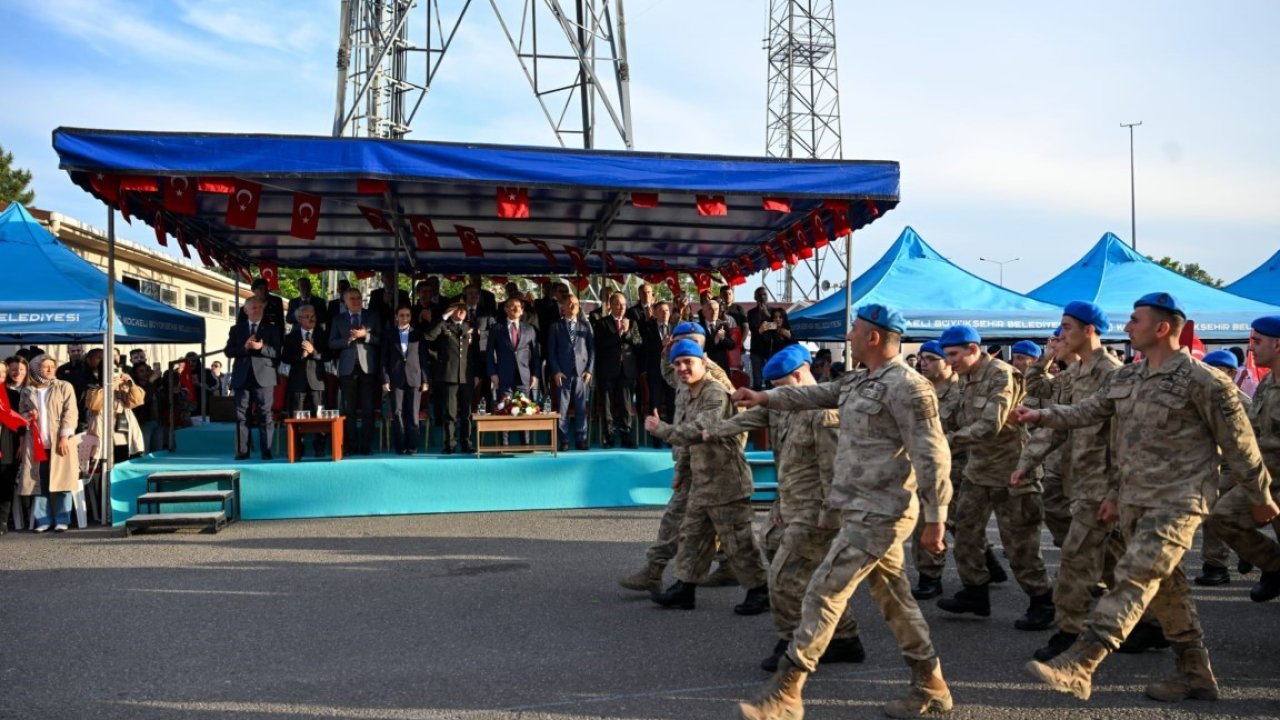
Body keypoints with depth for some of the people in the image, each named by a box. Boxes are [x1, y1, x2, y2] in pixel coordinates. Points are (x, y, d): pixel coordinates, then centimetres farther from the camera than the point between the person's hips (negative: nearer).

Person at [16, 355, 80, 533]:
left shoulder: (64, 388, 4)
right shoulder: (27, 391, 12)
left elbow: (70, 413, -3)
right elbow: (21, 413, 21)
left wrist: (65, 436, -13)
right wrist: (27, 416, -4)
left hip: (59, 442, -3)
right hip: (36, 443, 3)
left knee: (60, 482, -5)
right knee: (39, 483, 1)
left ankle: (62, 520, 0)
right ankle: (43, 520, 7)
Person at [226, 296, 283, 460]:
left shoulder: (272, 329, 9)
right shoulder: (236, 329, 14)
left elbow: (276, 352, 0)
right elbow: (228, 351, 6)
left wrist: (261, 347, -17)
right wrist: (244, 347, -11)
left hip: (264, 377, -2)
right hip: (242, 377, 2)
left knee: (265, 415, -3)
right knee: (241, 415, 2)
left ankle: (266, 450, -1)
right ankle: (242, 450, 6)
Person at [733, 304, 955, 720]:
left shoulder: (907, 387, -17)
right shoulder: (860, 381, 12)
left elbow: (932, 457, -19)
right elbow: (816, 395, 21)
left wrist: (935, 518, -19)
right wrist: (765, 398, 14)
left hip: (879, 513, -10)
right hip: (864, 510, 10)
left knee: (824, 591, -9)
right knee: (893, 596, 15)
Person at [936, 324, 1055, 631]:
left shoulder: (1001, 376, -20)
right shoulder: (965, 378, 8)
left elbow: (991, 426, -28)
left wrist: (947, 440, -27)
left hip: (1008, 470, -8)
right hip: (978, 468, 8)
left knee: (1018, 542, -2)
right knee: (966, 531, 10)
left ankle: (1041, 601, 10)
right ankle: (975, 592, 23)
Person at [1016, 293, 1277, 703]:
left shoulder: (1201, 381, -11)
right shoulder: (1124, 378, 10)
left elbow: (1238, 443, -4)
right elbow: (1085, 412, 11)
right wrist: (1039, 416, -5)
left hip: (1175, 502, -8)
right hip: (1134, 500, 8)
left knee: (1133, 581, -15)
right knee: (1165, 587, 13)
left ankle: (1078, 666, -21)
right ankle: (1196, 676, 25)